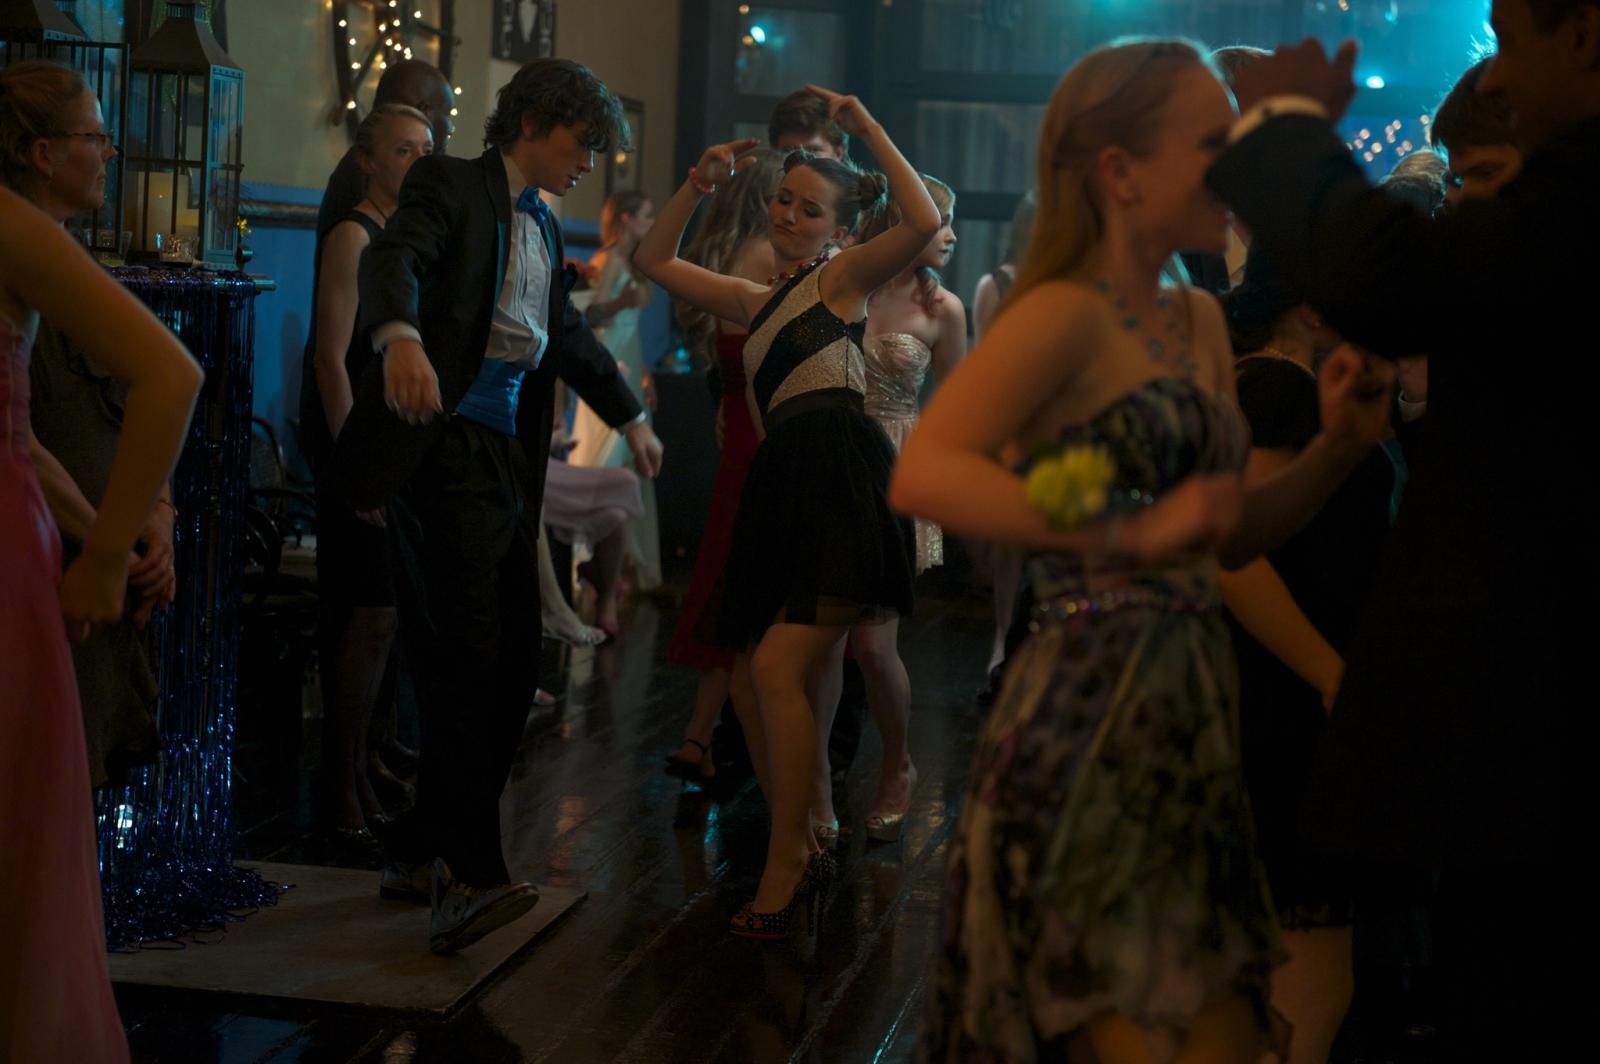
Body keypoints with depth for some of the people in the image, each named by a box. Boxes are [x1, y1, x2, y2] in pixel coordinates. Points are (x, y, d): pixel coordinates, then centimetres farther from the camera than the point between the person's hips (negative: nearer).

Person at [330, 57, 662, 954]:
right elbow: (393, 260, -23)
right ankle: (469, 878, -22)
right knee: (472, 653, -18)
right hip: (451, 438, -9)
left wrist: (630, 417, 43)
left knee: (514, 661, 7)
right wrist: (401, 337, -44)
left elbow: (569, 334, 35)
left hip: (512, 452, 9)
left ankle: (424, 849, 17)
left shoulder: (542, 224, 22)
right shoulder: (450, 184, -3)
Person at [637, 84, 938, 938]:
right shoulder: (757, 302, 27)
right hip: (782, 484, 8)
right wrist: (699, 186, 19)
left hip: (840, 481, -8)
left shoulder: (843, 276, 7)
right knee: (751, 684, 4)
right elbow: (656, 260, 31)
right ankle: (800, 856, 18)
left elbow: (924, 224, -12)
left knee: (777, 666, -19)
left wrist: (867, 129, -7)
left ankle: (783, 869, -12)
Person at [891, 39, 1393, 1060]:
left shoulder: (1201, 320, 14)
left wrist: (1338, 447, 5)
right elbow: (924, 475, -27)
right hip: (1089, 733, -8)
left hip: (1189, 725, 8)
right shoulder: (1065, 314, -11)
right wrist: (1129, 535, -30)